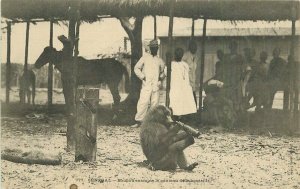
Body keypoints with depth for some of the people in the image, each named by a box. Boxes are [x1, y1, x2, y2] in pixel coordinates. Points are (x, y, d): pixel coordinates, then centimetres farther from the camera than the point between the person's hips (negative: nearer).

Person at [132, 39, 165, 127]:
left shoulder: (160, 61, 14)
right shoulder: (145, 57, 7)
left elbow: (162, 72, 27)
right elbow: (136, 68, 8)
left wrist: (161, 77, 5)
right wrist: (142, 76, -4)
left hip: (156, 85, 3)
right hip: (146, 85, -3)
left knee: (155, 103, 1)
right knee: (143, 102, -11)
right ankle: (138, 121, -8)